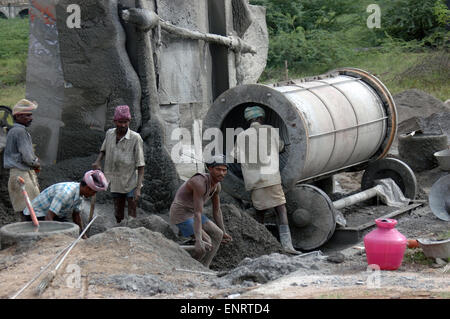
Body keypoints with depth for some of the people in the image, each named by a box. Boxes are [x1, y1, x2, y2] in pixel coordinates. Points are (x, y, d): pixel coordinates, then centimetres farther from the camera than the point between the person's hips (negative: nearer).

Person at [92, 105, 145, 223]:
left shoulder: (135, 138, -17)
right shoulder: (109, 133, -1)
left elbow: (140, 166, -16)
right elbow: (104, 149, 20)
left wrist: (138, 189, -22)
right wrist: (97, 162, -1)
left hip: (131, 184, -5)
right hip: (116, 183, 5)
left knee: (132, 217, -2)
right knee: (118, 216, 17)